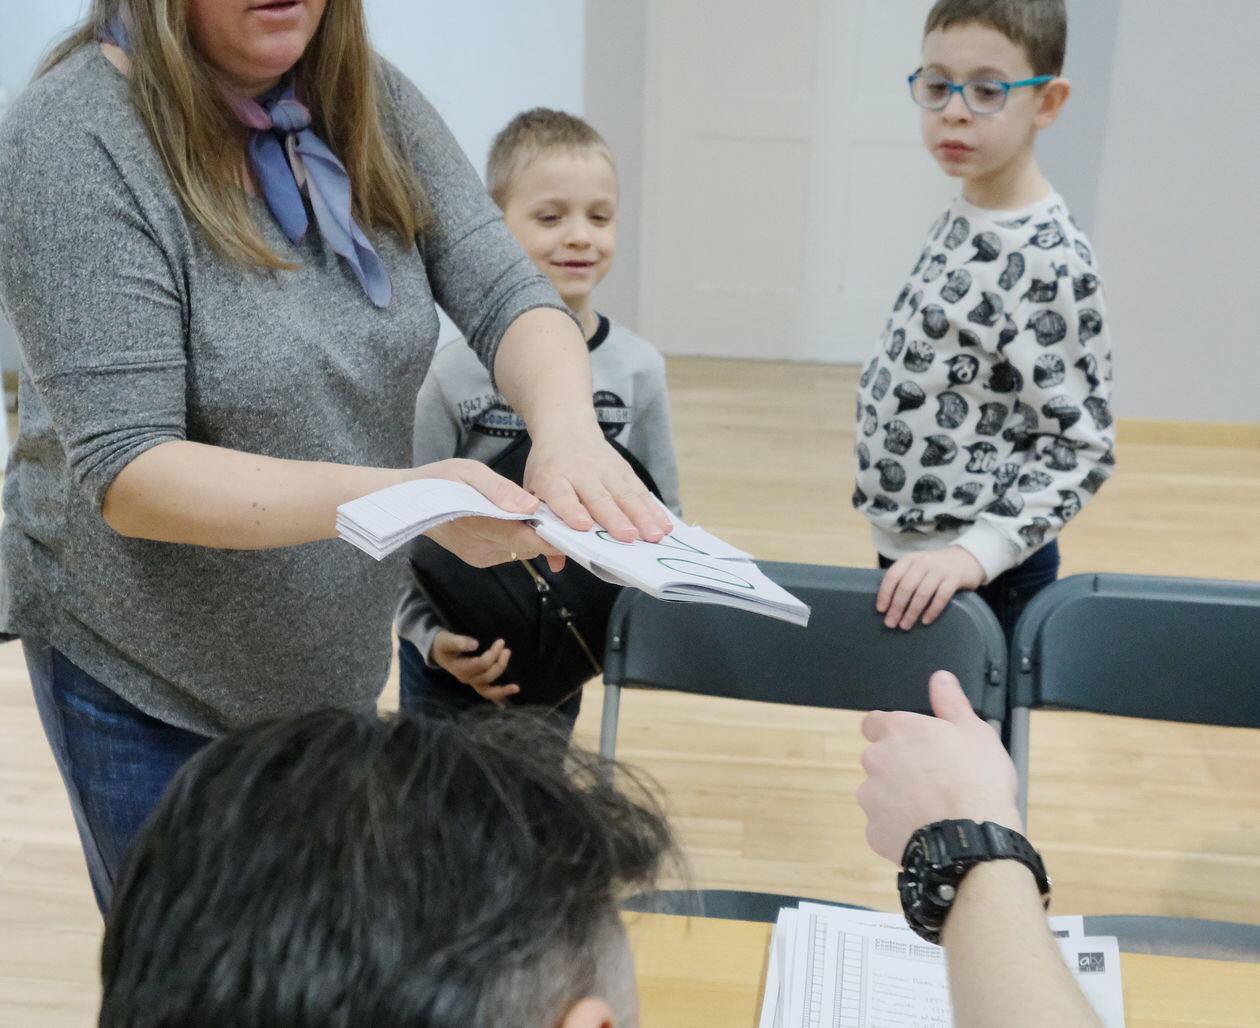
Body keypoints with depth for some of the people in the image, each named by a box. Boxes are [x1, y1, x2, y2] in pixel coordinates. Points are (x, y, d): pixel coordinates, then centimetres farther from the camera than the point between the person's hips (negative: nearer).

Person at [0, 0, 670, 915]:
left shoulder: (367, 102, -4)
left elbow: (505, 293, -9)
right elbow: (124, 474, -24)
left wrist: (567, 427, -32)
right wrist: (401, 497, -38)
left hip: (334, 659, 5)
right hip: (147, 675, -4)